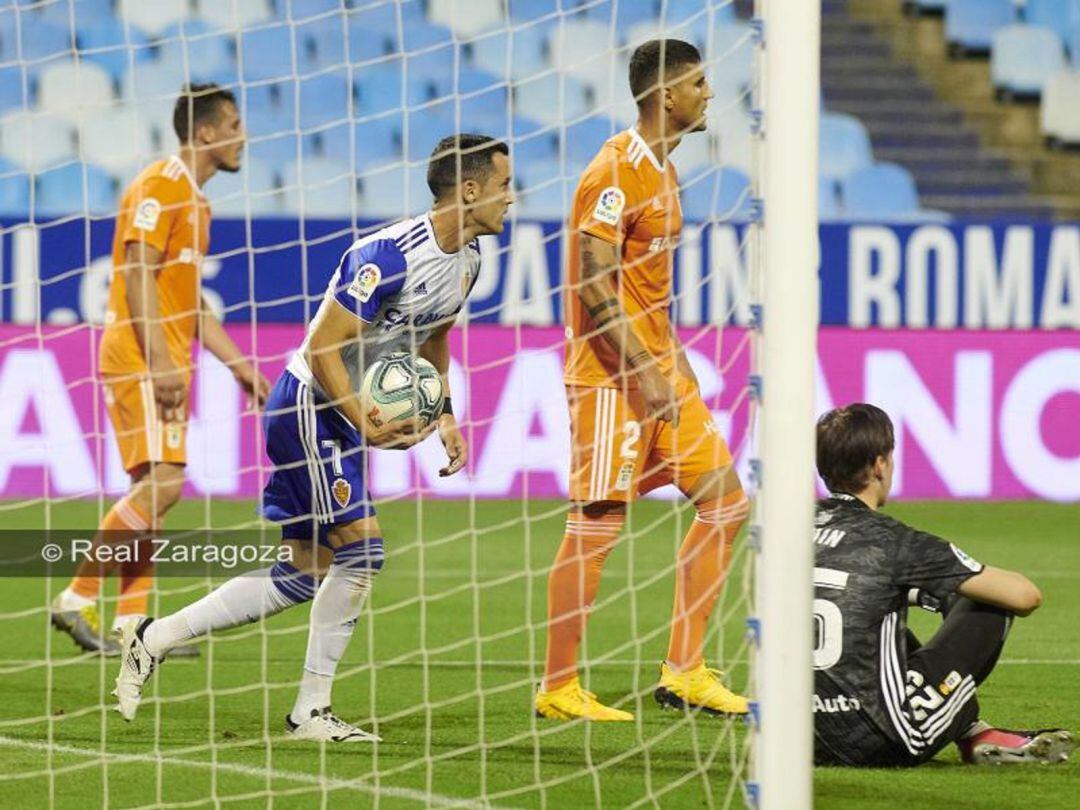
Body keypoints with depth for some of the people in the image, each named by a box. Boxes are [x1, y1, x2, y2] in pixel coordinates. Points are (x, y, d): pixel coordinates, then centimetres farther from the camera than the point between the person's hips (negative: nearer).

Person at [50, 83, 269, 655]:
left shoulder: (193, 198, 20)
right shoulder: (160, 185, -10)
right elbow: (137, 273, -18)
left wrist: (238, 366, 21)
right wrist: (159, 361, -24)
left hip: (165, 365, 10)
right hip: (139, 359, -10)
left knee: (153, 489, 6)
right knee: (161, 482, -16)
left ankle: (132, 623, 6)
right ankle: (77, 600, -13)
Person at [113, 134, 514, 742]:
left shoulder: (467, 259, 5)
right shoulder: (390, 255, -23)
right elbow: (321, 348, -22)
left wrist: (444, 416, 11)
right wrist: (365, 424, -26)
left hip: (342, 416, 9)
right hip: (308, 406, -9)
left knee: (303, 576, 8)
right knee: (361, 551, -13)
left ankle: (154, 638, 15)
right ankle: (311, 709, -2)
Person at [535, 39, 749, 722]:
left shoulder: (663, 170, 16)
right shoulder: (617, 173, -14)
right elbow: (593, 285, -19)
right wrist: (644, 376, -22)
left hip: (657, 368, 10)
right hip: (611, 376, -10)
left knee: (725, 501, 8)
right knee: (598, 524, -8)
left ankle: (684, 670, 11)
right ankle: (558, 690, -2)